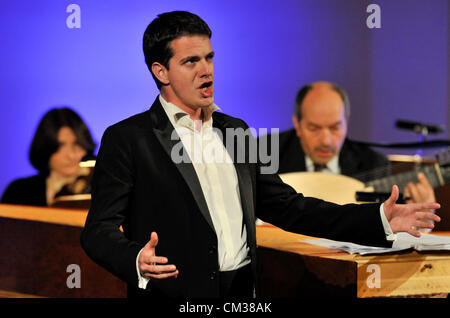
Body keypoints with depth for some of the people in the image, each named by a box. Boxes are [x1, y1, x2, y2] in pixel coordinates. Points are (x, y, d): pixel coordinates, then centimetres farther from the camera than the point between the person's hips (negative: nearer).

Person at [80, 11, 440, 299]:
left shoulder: (234, 130, 15)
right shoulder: (126, 139, -4)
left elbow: (286, 206, 15)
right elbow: (99, 229, -8)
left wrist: (379, 219, 7)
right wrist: (137, 260, -30)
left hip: (244, 292, 5)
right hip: (174, 293, -5)